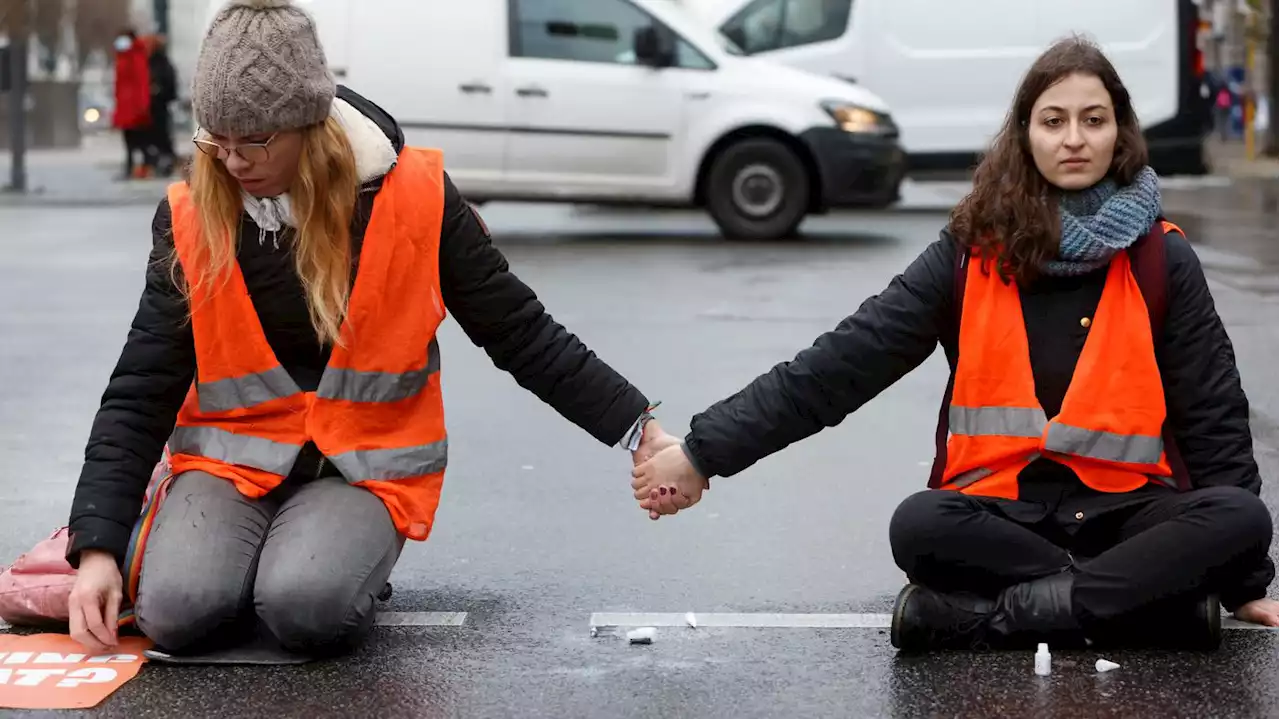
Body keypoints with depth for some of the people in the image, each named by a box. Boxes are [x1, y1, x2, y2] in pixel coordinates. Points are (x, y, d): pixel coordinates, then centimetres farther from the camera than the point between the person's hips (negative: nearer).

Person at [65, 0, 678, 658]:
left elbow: (523, 334, -3)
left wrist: (637, 429, -12)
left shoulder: (411, 198, -11)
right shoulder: (194, 218, -7)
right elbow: (141, 390, -5)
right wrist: (98, 547, -15)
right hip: (232, 455, 2)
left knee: (308, 610, -31)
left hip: (368, 463, -1)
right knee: (179, 611, -26)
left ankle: (348, 559, 5)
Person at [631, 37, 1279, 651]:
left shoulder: (1163, 261, 2)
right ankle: (1137, 596, -26)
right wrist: (705, 451, -9)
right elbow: (844, 361, -2)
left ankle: (986, 615, -29)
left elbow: (1214, 414, 5)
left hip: (1123, 509, 1)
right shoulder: (973, 253, 2)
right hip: (1001, 511, -1)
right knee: (919, 527, -34)